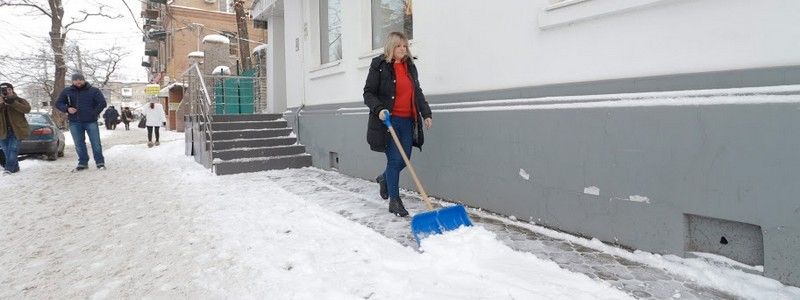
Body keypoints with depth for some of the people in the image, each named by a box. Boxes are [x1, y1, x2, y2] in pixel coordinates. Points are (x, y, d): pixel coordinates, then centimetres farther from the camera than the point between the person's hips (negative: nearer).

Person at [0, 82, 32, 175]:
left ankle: (9, 168, -14)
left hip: (16, 131, -4)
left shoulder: (19, 100, 2)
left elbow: (27, 109, -16)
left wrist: (13, 103, -26)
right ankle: (15, 167, 17)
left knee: (13, 149, -12)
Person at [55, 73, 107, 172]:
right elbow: (58, 103, 14)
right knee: (79, 145, 8)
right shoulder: (67, 91, 9)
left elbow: (102, 103, -3)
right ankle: (82, 163, 18)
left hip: (91, 122, -3)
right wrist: (67, 109, -6)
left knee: (96, 143, -2)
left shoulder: (94, 91, 1)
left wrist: (94, 113, -9)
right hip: (75, 123, 3)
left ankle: (100, 162, 7)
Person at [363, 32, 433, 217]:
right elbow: (368, 93, -4)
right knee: (395, 159, -6)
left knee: (405, 159, 7)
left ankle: (384, 178, 38)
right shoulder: (379, 66, -2)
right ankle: (394, 201, 7)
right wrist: (379, 109, -21)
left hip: (407, 120, 6)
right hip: (388, 120, -6)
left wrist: (426, 113, 11)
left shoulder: (410, 67, 15)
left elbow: (417, 93, 20)